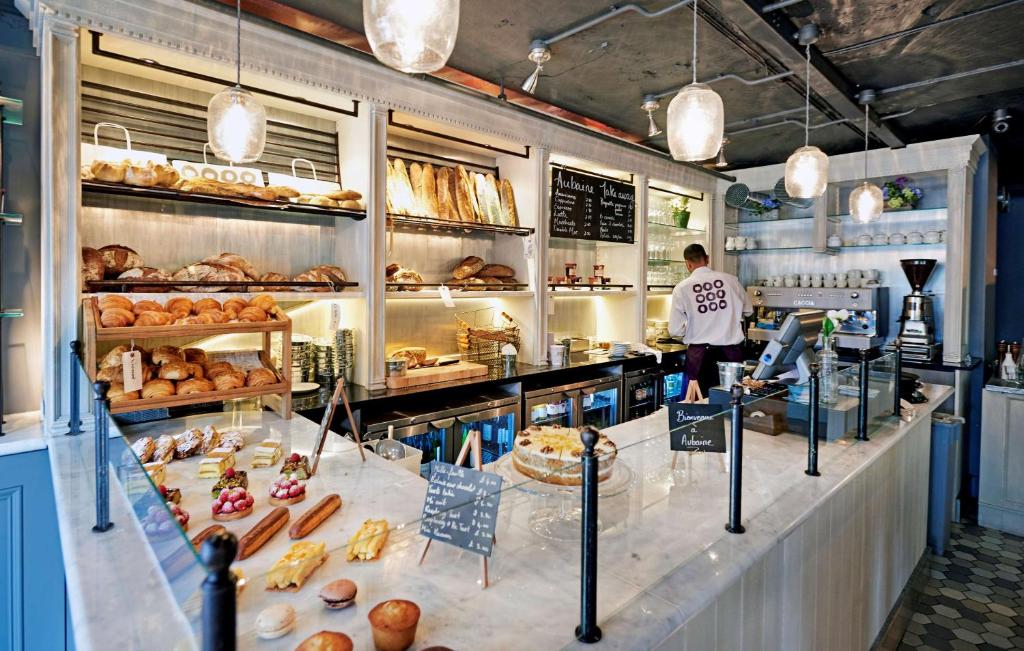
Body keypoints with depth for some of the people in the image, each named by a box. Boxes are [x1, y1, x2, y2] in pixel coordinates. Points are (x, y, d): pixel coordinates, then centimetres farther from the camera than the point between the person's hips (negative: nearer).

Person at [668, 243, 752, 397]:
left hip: (699, 353, -1)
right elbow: (748, 310, 15)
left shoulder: (682, 288, -7)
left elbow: (675, 330, -5)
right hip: (730, 351, 2)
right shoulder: (731, 280, -1)